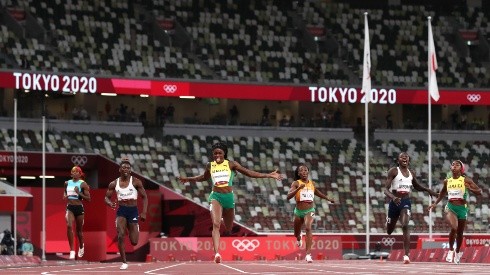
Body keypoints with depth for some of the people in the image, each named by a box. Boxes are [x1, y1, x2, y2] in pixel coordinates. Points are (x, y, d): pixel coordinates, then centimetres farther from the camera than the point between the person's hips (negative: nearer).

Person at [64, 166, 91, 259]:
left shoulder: (83, 184, -5)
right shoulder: (67, 183, 8)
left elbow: (88, 198, -7)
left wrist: (79, 193, -19)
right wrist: (65, 196, 2)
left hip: (79, 208, -2)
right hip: (70, 207, 2)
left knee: (79, 229, 11)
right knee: (69, 226, -20)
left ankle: (81, 247, 41)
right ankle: (72, 250, -19)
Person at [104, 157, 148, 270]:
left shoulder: (136, 182, -3)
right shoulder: (114, 184, 3)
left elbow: (144, 197, 0)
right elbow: (107, 197, 11)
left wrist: (144, 212, -11)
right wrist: (110, 203, -14)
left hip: (133, 211, -1)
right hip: (121, 211, 1)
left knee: (134, 242, 1)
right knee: (120, 236, -20)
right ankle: (124, 262, -9)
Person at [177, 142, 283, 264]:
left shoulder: (231, 164, 5)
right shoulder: (210, 166, 10)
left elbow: (248, 172, 5)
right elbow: (204, 177, 31)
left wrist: (269, 175, 0)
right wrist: (189, 179, 39)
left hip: (229, 197, 1)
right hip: (216, 197, -1)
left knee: (229, 228, 8)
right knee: (216, 224, -22)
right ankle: (217, 253, -33)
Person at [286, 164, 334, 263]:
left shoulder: (312, 183, 3)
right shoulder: (296, 183, -9)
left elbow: (316, 192, 26)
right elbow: (288, 196, -23)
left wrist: (328, 198, 28)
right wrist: (298, 188, -36)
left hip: (309, 210, 0)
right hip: (299, 211, 0)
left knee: (308, 228, -28)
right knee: (296, 234, 18)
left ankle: (308, 254, -32)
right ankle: (299, 238, 61)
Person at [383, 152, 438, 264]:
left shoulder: (411, 173, 11)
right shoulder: (393, 171, -4)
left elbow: (417, 186, 30)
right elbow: (386, 189, -12)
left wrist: (428, 190, 13)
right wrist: (393, 197, -32)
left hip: (406, 202, 1)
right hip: (395, 202, -1)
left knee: (405, 226, -22)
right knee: (389, 230, 12)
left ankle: (406, 255, -26)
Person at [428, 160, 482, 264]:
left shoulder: (466, 180, -2)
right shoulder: (447, 181, 7)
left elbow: (479, 192, -5)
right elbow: (442, 194, 25)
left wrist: (470, 188, -24)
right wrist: (435, 203, 14)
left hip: (462, 208, 0)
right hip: (450, 207, 0)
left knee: (460, 232, 11)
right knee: (454, 228, -25)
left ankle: (457, 252, 35)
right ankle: (451, 250, -7)